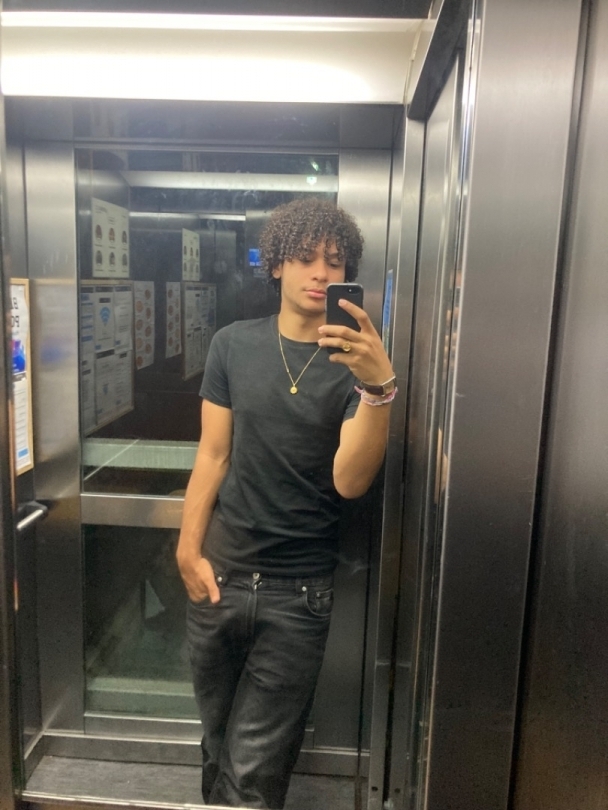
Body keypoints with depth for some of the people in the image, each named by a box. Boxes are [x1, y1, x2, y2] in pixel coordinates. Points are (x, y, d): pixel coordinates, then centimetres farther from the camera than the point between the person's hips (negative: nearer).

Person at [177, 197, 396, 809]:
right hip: (219, 574, 2)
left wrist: (379, 387, -31)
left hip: (299, 591, -2)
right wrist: (189, 547, -5)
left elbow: (349, 480, -17)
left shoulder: (357, 363, -7)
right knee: (218, 745, 21)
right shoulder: (234, 346, 0)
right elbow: (213, 454, 3)